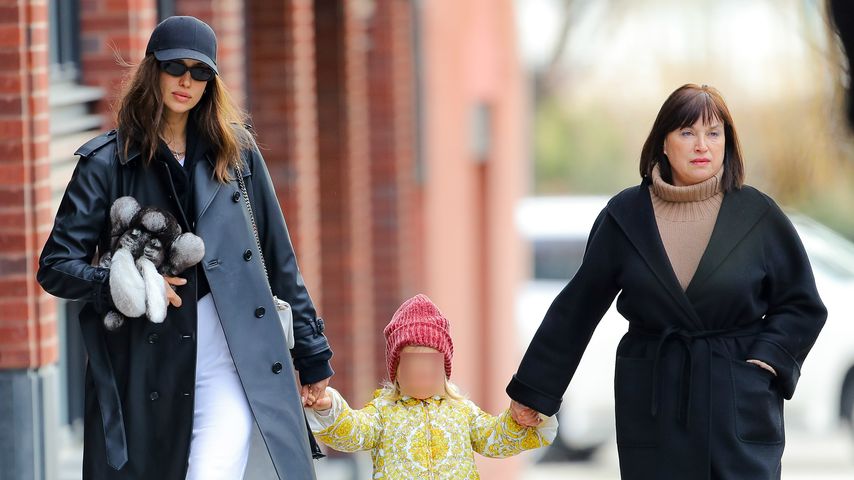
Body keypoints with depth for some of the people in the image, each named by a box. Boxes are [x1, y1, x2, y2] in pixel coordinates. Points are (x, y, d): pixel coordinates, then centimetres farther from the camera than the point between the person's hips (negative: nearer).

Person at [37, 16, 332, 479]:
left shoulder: (235, 151, 10)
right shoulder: (108, 161, 3)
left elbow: (279, 259, 14)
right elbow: (56, 266, 2)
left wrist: (311, 353, 14)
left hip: (229, 366, 0)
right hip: (143, 368, 0)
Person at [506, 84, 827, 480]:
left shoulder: (758, 215, 1)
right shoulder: (625, 216, 3)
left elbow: (802, 306, 8)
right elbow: (577, 306, 9)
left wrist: (765, 363, -8)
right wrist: (533, 389, 10)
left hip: (740, 405, -1)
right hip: (653, 408, 1)